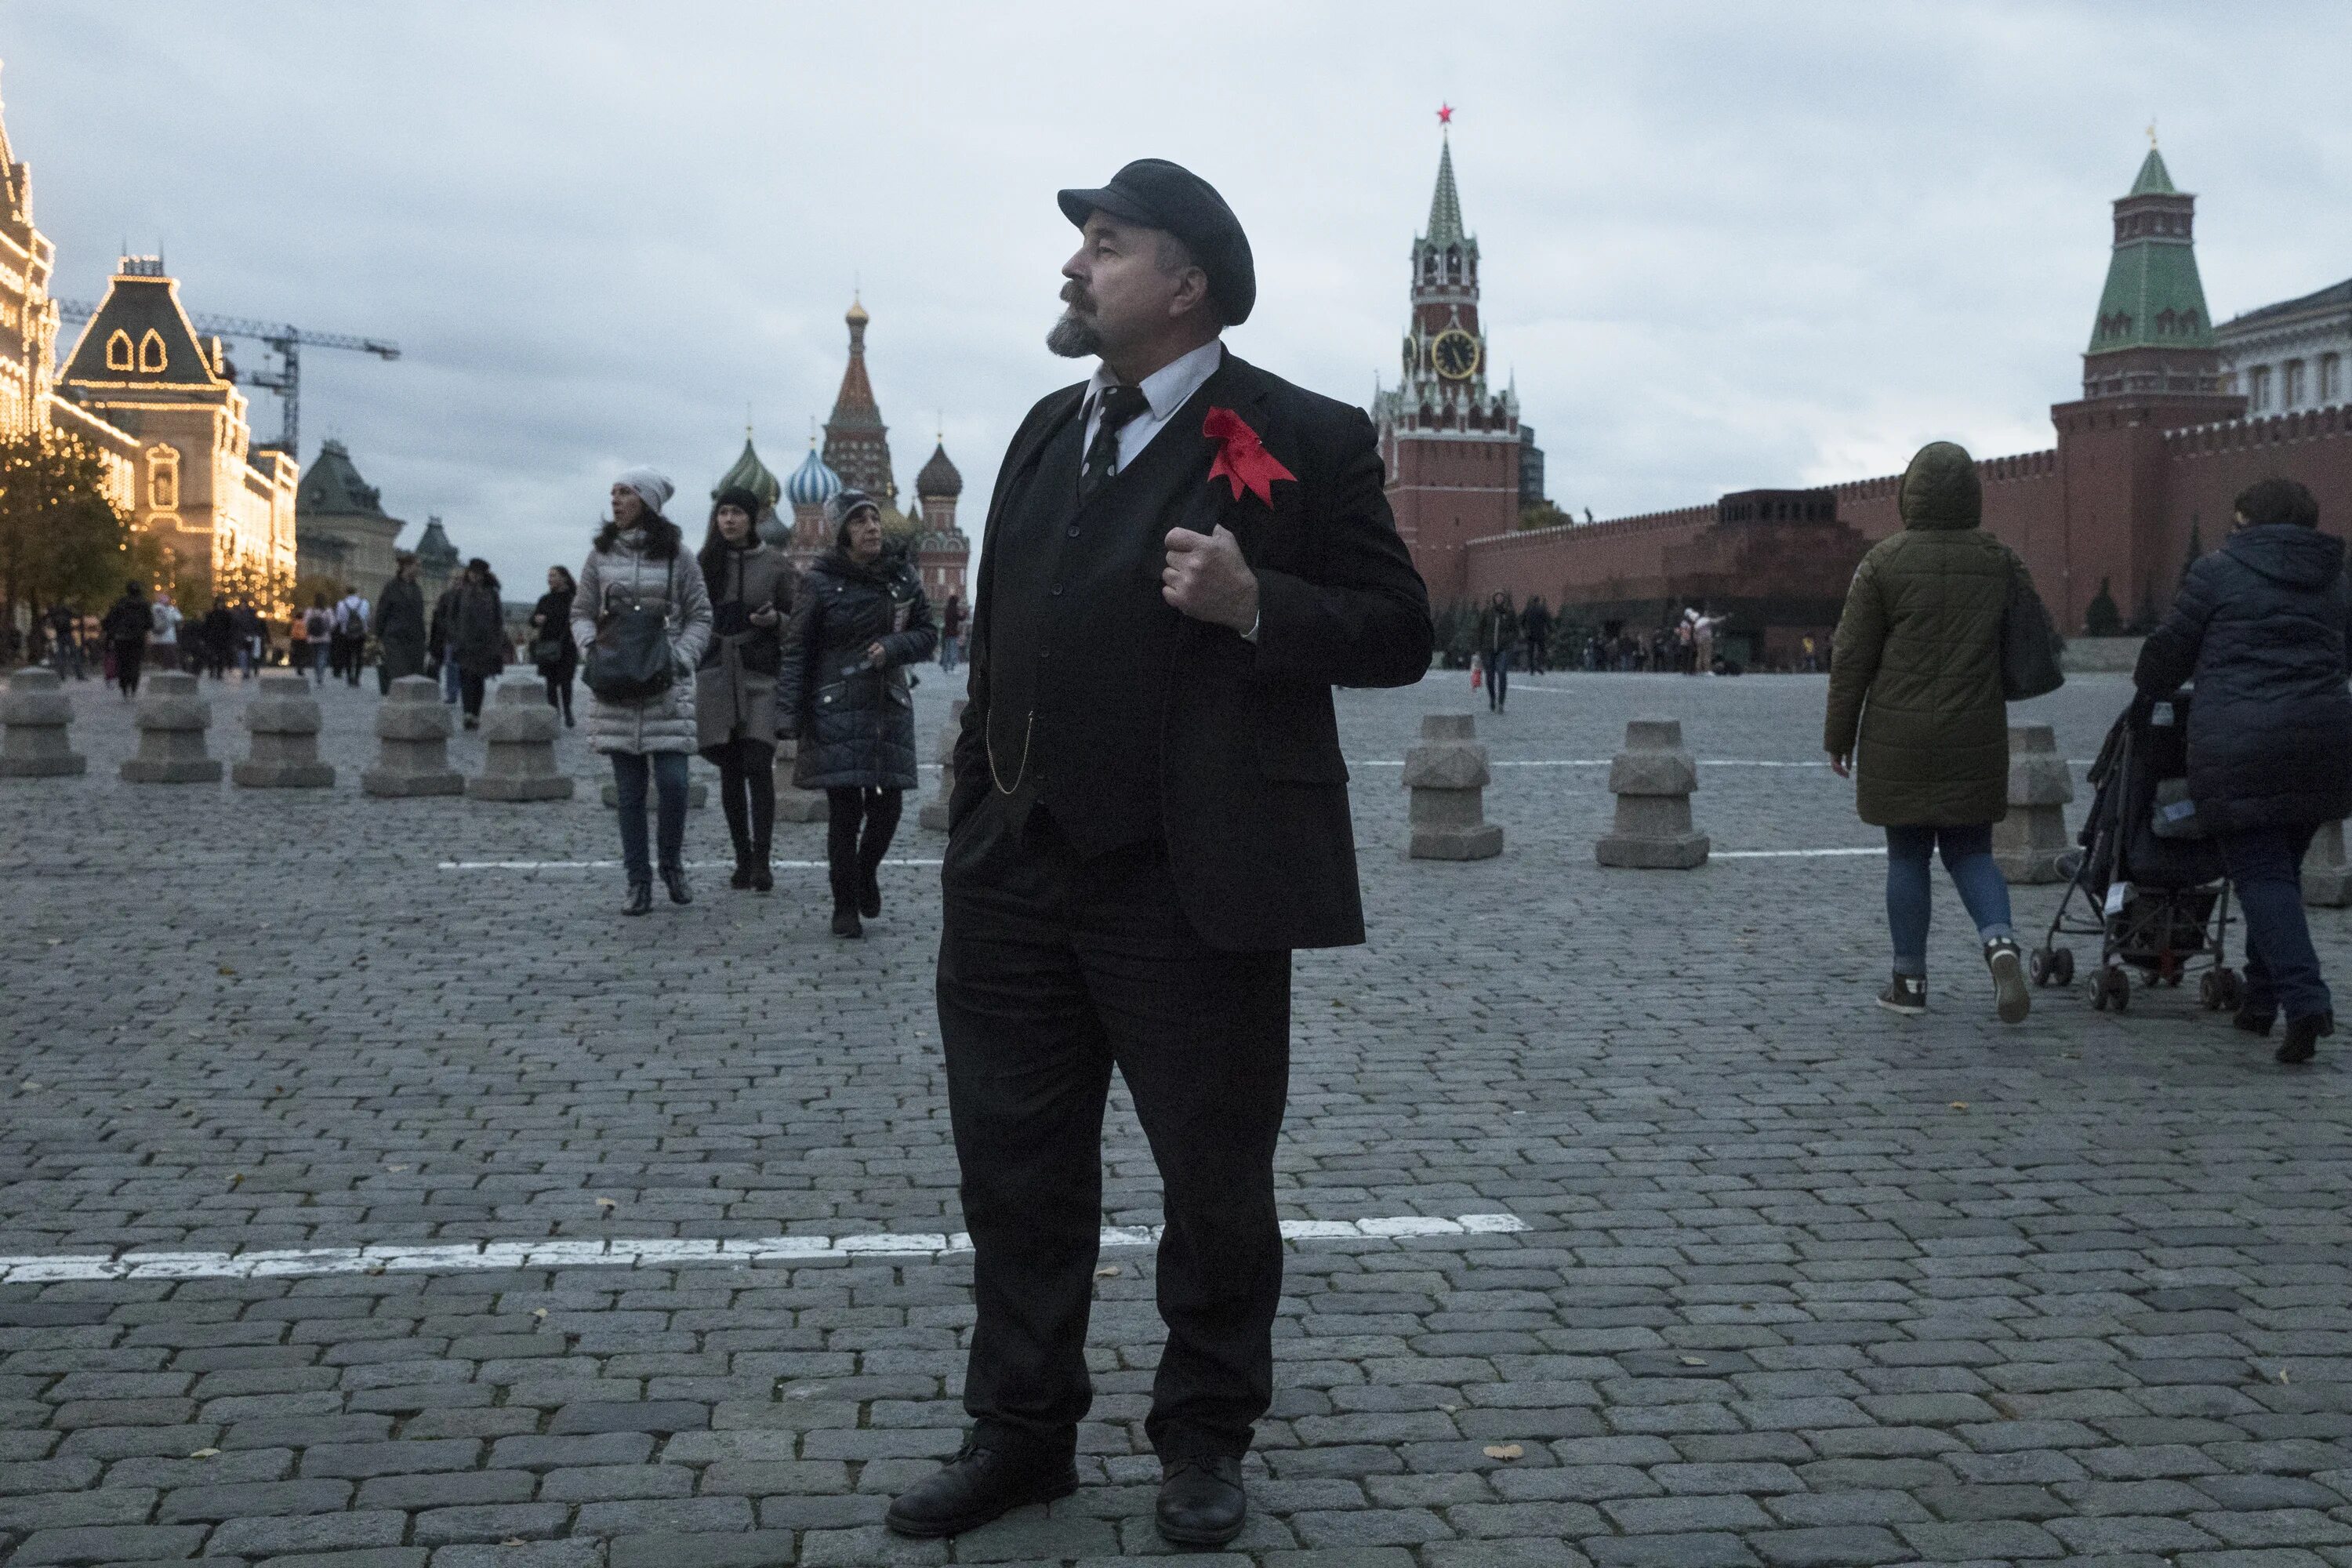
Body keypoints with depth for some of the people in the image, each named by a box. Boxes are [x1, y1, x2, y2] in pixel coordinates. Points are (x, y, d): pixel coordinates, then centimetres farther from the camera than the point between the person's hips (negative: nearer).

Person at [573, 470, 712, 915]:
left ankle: (672, 865, 15)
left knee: (672, 782, -8)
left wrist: (682, 658, -9)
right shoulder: (601, 554, 8)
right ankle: (638, 881, 11)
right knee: (628, 789, 4)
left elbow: (700, 615, 5)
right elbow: (581, 612, 13)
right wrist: (591, 648, -6)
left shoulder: (677, 555, 2)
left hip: (666, 683, -2)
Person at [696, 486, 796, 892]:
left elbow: (794, 616, 9)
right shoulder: (705, 562, 8)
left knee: (758, 767, -11)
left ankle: (761, 862, -10)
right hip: (716, 673, 2)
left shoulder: (773, 562, 4)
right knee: (730, 771, 5)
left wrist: (774, 619, -12)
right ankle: (742, 859, 11)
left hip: (760, 674, -2)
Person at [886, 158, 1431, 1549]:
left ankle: (1206, 1437, 26)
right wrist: (977, 826, 16)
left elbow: (1399, 633, -7)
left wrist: (1257, 606, -24)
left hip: (1192, 888, -6)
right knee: (1018, 1172, 12)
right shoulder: (1050, 430, 14)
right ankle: (1022, 1432, 27)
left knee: (1216, 1180, 8)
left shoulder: (1305, 440, -7)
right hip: (1017, 876, 6)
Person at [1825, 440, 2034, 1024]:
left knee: (1906, 856, 8)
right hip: (1976, 742, 2)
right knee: (1971, 851, 12)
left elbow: (1852, 657, -5)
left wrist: (1839, 736, 3)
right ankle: (2001, 942, -13)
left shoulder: (1884, 561, -6)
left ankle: (1910, 980, 12)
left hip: (1898, 739, -2)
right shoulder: (2001, 561, 2)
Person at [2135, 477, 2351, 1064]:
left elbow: (2170, 648, 6)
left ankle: (2304, 998, -22)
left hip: (2238, 745, -5)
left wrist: (2149, 689, 26)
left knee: (2261, 873, -6)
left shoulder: (2218, 571, 1)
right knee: (2282, 867, 17)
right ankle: (2260, 999, 22)